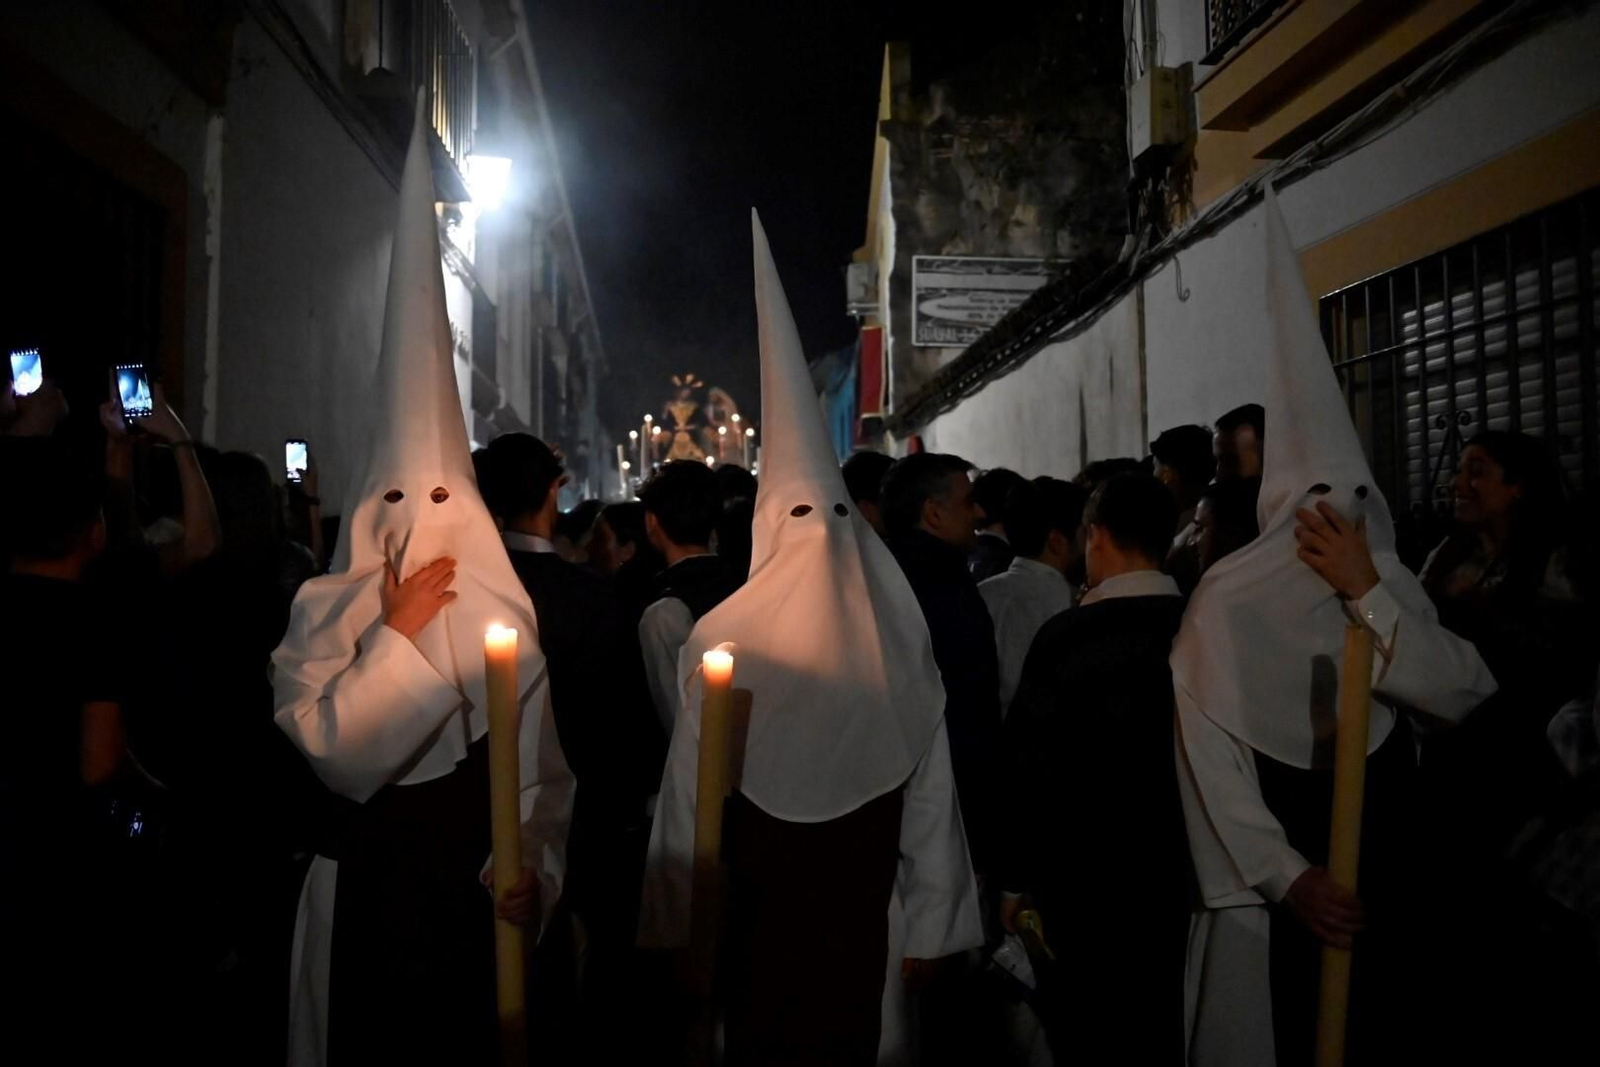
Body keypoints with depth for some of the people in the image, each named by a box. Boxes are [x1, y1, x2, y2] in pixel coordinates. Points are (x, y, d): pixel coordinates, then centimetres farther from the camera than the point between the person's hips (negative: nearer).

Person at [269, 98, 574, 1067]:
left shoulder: (504, 614, -1)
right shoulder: (322, 617, -5)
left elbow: (541, 771, -2)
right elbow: (324, 748, -19)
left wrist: (535, 868, -14)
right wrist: (397, 635, -18)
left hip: (477, 897, 1)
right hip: (361, 898, -1)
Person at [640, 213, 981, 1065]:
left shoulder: (722, 636, -14)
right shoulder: (901, 630, -6)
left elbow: (688, 798, -9)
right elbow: (931, 798, -1)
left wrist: (676, 925, 3)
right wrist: (926, 924, 9)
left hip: (754, 911, -2)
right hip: (861, 909, 2)